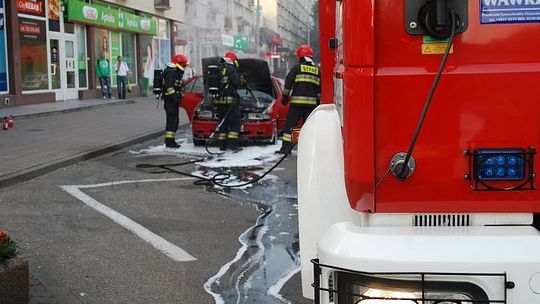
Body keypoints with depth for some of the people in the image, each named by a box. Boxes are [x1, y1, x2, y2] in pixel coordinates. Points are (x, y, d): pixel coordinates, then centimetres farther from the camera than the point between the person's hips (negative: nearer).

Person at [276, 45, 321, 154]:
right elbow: (319, 89, 15)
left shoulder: (297, 68, -1)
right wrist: (318, 102, 21)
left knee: (290, 124, -1)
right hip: (312, 103, 4)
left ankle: (286, 147, -6)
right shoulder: (317, 71, 13)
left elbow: (288, 82, -3)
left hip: (297, 102, -4)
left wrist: (285, 97, 5)